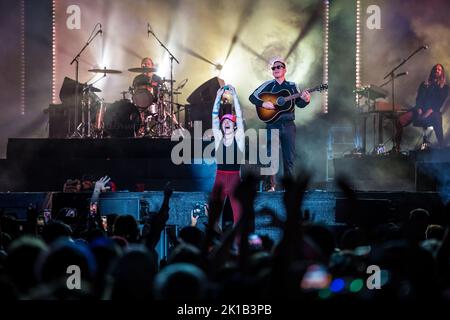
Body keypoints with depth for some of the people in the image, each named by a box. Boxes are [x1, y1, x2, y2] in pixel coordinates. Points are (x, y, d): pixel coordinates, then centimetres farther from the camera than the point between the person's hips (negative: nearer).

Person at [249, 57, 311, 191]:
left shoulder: (292, 86, 9)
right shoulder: (268, 85, 2)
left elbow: (300, 104, 8)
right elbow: (252, 97, -1)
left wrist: (306, 100, -13)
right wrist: (263, 104, -17)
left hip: (288, 125, 2)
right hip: (273, 124, -2)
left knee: (289, 157, 4)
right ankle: (272, 185, -2)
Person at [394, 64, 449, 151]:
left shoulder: (444, 88, 14)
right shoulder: (424, 84, 22)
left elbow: (440, 102, -1)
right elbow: (418, 98, 11)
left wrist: (430, 111, -19)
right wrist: (419, 109, -11)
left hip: (433, 111, -3)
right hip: (420, 109, 3)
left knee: (436, 117, -42)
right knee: (400, 121, -22)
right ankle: (396, 147, -15)